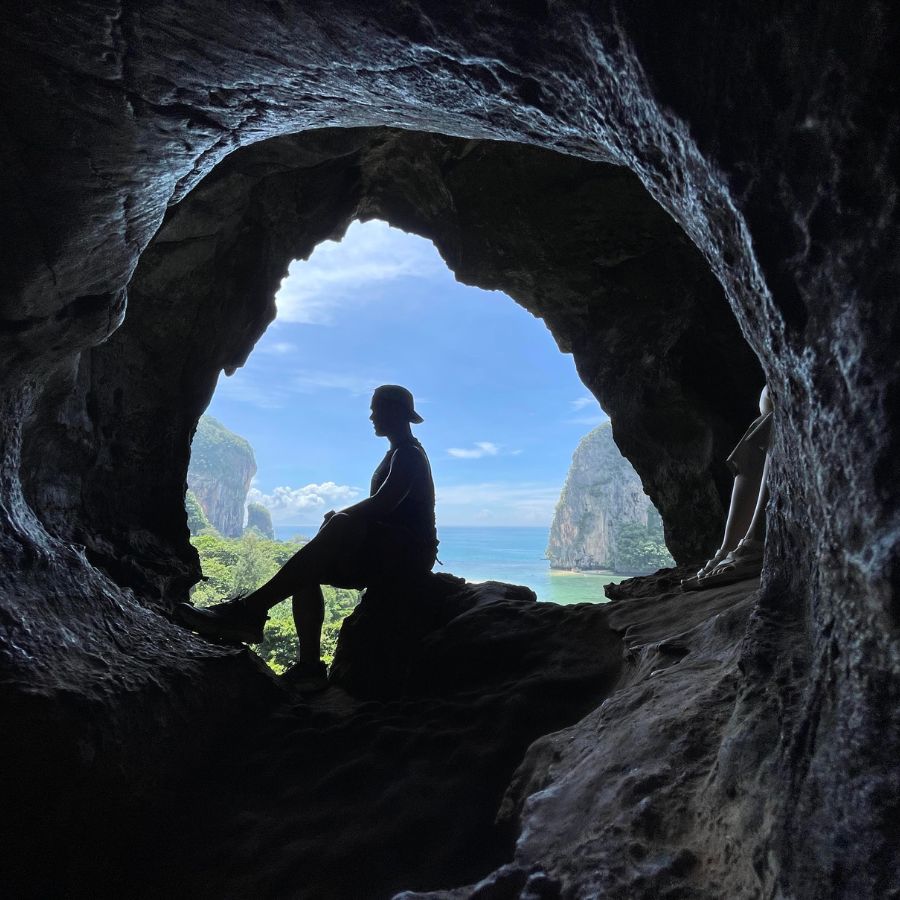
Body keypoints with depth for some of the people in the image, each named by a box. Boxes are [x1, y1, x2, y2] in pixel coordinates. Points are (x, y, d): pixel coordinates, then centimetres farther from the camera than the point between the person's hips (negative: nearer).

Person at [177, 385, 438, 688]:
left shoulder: (409, 454, -7)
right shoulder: (396, 455, 25)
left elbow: (380, 505, -22)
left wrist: (338, 516, -8)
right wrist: (339, 518, 5)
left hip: (410, 552, -10)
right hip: (385, 554, 10)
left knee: (340, 527, -33)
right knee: (309, 570, -3)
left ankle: (251, 609, -39)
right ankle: (310, 665, -13)